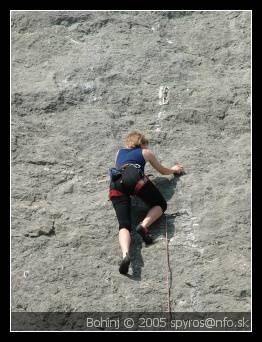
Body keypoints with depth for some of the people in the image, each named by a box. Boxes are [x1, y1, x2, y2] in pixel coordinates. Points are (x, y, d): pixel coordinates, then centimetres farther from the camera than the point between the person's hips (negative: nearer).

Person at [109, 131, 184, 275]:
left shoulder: (119, 152, 39)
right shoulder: (146, 152, 31)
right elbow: (164, 171, 43)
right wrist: (174, 169, 65)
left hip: (115, 184, 3)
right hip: (135, 177, -3)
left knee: (124, 224, -9)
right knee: (161, 204, 16)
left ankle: (125, 254, -39)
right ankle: (144, 225, -14)